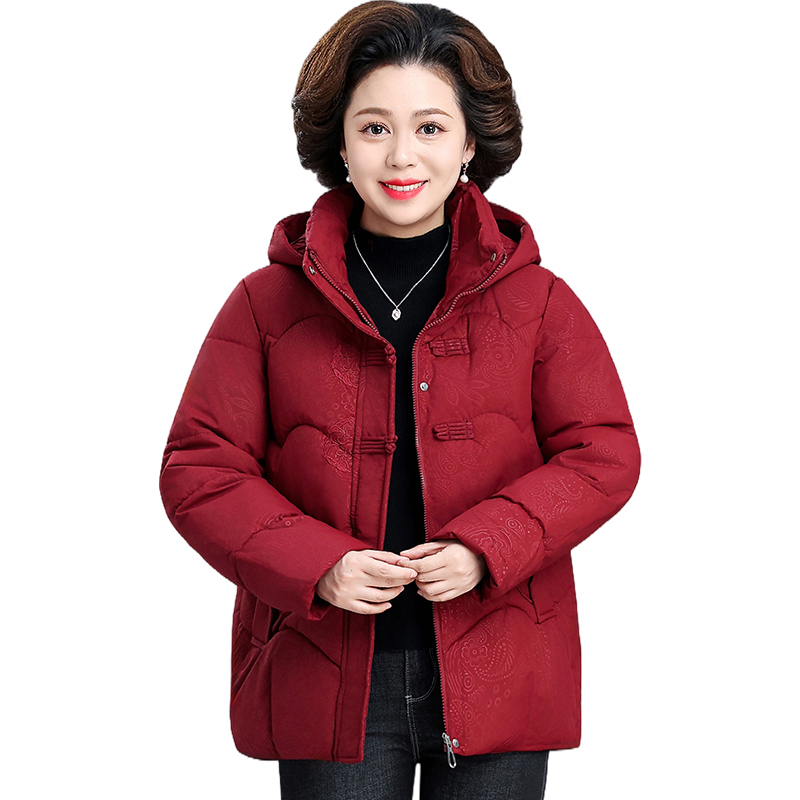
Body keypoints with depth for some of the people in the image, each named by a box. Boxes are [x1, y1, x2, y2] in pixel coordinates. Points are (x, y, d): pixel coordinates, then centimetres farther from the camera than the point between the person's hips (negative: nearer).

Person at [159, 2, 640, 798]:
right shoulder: (268, 303, 0)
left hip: (497, 680, 1)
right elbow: (198, 469, 0)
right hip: (325, 679, 0)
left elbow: (603, 455, 0)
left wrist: (485, 548, -15)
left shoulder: (537, 300, 2)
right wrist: (316, 567, -15)